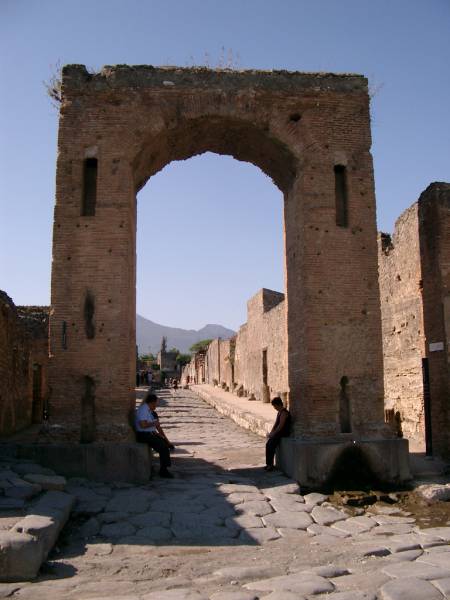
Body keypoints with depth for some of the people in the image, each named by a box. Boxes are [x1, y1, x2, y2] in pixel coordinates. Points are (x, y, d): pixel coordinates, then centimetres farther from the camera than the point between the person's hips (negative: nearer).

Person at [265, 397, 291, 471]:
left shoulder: (284, 413, -17)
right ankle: (269, 464, -2)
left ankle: (270, 465, -12)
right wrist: (271, 433, 6)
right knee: (268, 444, -6)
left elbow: (280, 426, -21)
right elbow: (275, 424, 18)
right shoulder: (279, 412, 15)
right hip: (278, 432, 9)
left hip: (283, 434, -9)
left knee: (271, 445, -20)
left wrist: (273, 434, -16)